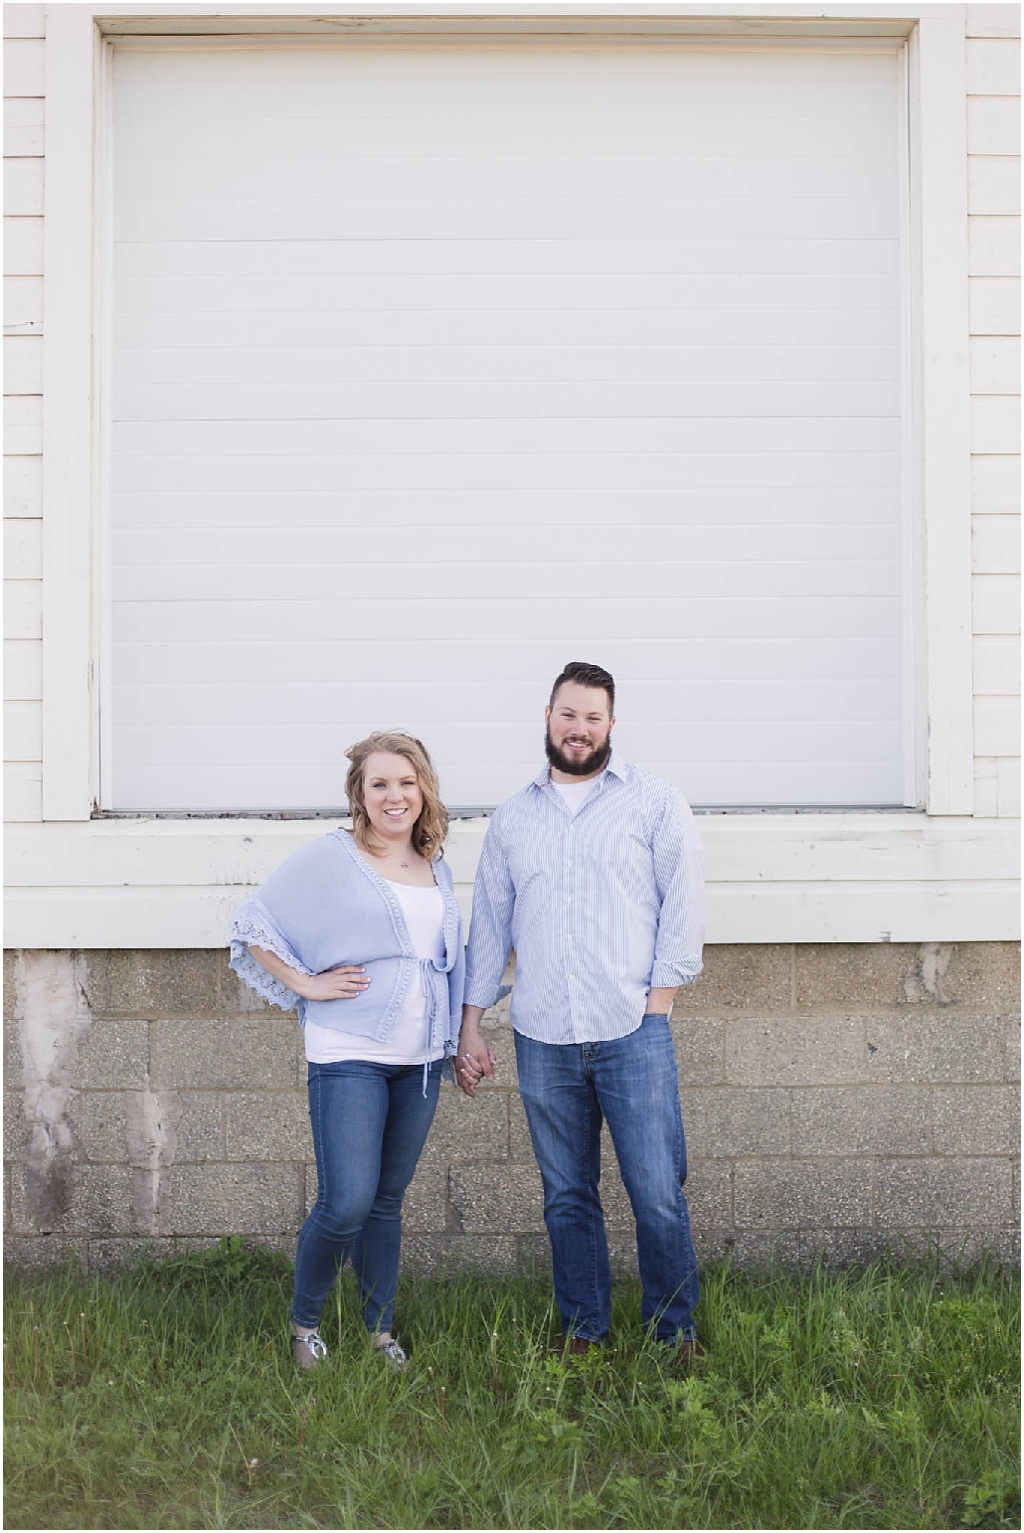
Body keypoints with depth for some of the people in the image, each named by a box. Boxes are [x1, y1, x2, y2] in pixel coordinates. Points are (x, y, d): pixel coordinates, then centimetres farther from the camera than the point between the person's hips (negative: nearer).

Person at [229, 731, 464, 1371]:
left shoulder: (438, 869, 12)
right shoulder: (330, 857, -5)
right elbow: (254, 928, -3)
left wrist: (463, 1036, 16)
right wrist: (306, 985, -9)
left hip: (420, 1059, 5)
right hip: (349, 1056, -5)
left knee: (388, 1200, 13)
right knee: (347, 1203, -9)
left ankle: (380, 1328, 26)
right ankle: (305, 1320, 15)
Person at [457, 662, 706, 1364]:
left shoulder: (655, 800, 4)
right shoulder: (512, 817, 13)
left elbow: (683, 902, 1)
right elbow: (489, 923, 16)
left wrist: (661, 995, -5)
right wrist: (471, 1025, 12)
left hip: (632, 1034, -3)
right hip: (542, 1041, 3)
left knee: (659, 1194, -2)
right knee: (567, 1197, 10)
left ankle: (675, 1328, 15)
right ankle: (583, 1330, 24)